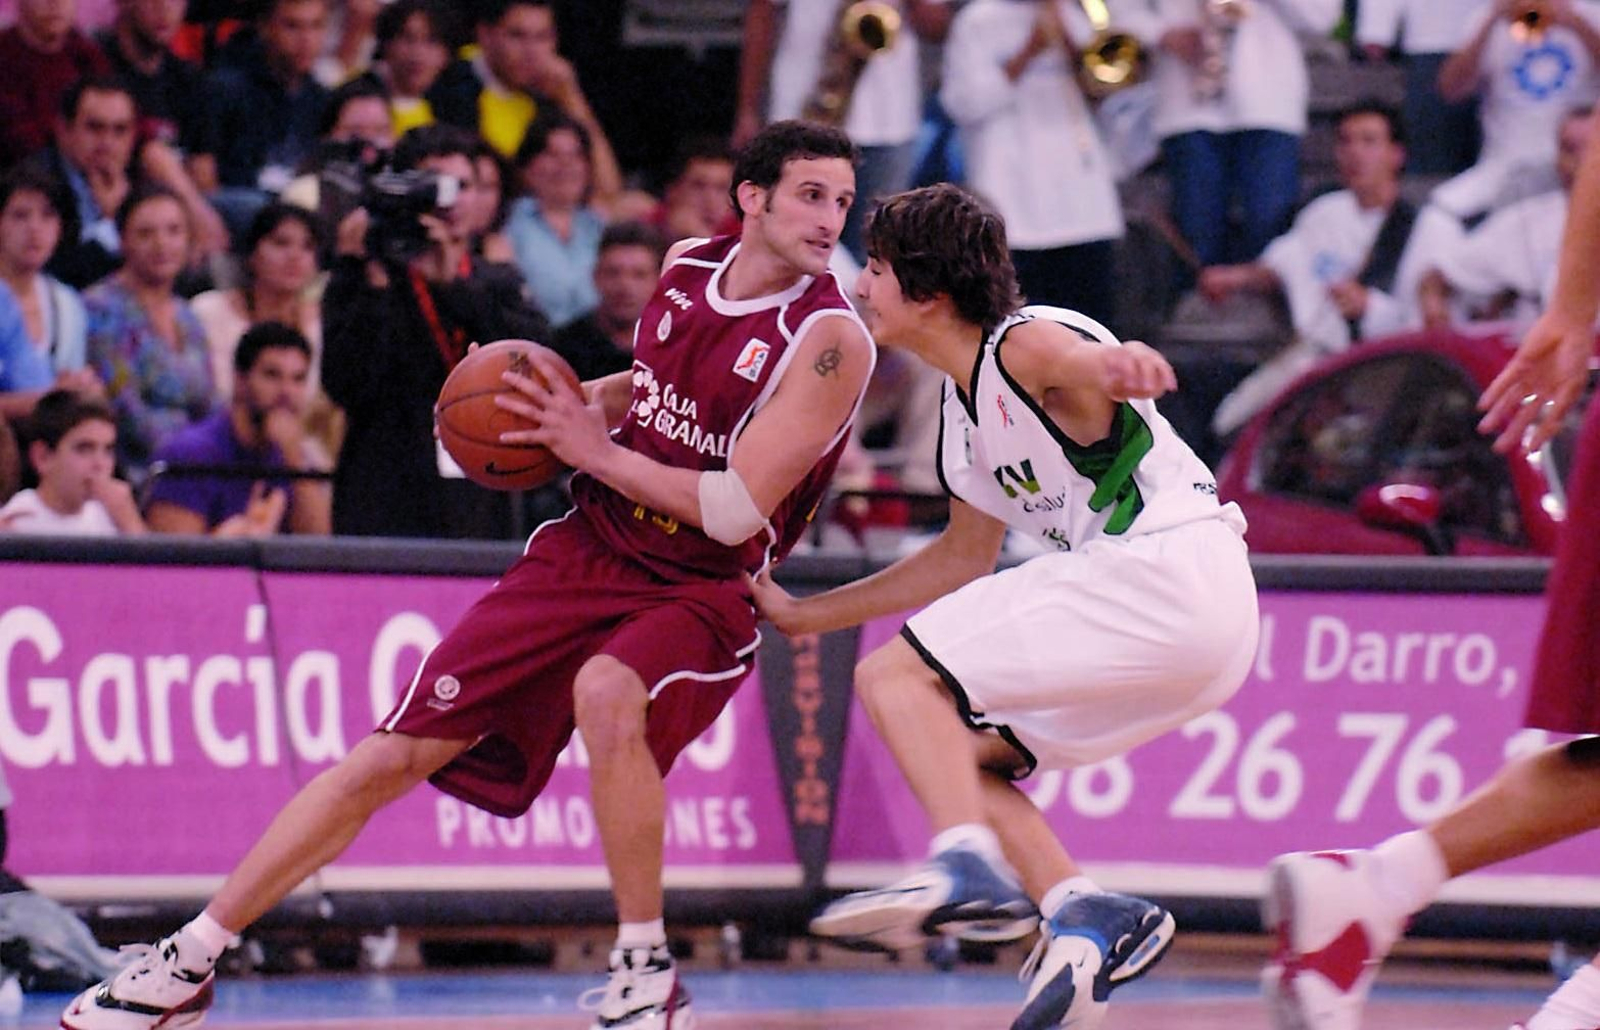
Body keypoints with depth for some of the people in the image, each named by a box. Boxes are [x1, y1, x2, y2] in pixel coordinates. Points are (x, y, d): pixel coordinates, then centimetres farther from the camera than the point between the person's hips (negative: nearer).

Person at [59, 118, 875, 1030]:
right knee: (397, 754, 0)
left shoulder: (830, 337, -18)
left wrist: (597, 449, -17)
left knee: (607, 695, -39)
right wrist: (581, 401, 7)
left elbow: (734, 511, -23)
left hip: (703, 591, -5)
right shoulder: (686, 268, 2)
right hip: (586, 549, 6)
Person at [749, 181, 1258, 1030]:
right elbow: (965, 556, 29)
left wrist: (1123, 366, -59)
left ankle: (969, 867, -32)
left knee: (895, 677, -13)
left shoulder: (1026, 347, -10)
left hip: (1175, 573, -10)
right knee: (951, 754, 13)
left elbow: (1092, 363, -34)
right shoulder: (965, 399, 18)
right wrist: (802, 615, 32)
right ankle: (1087, 915, -5)